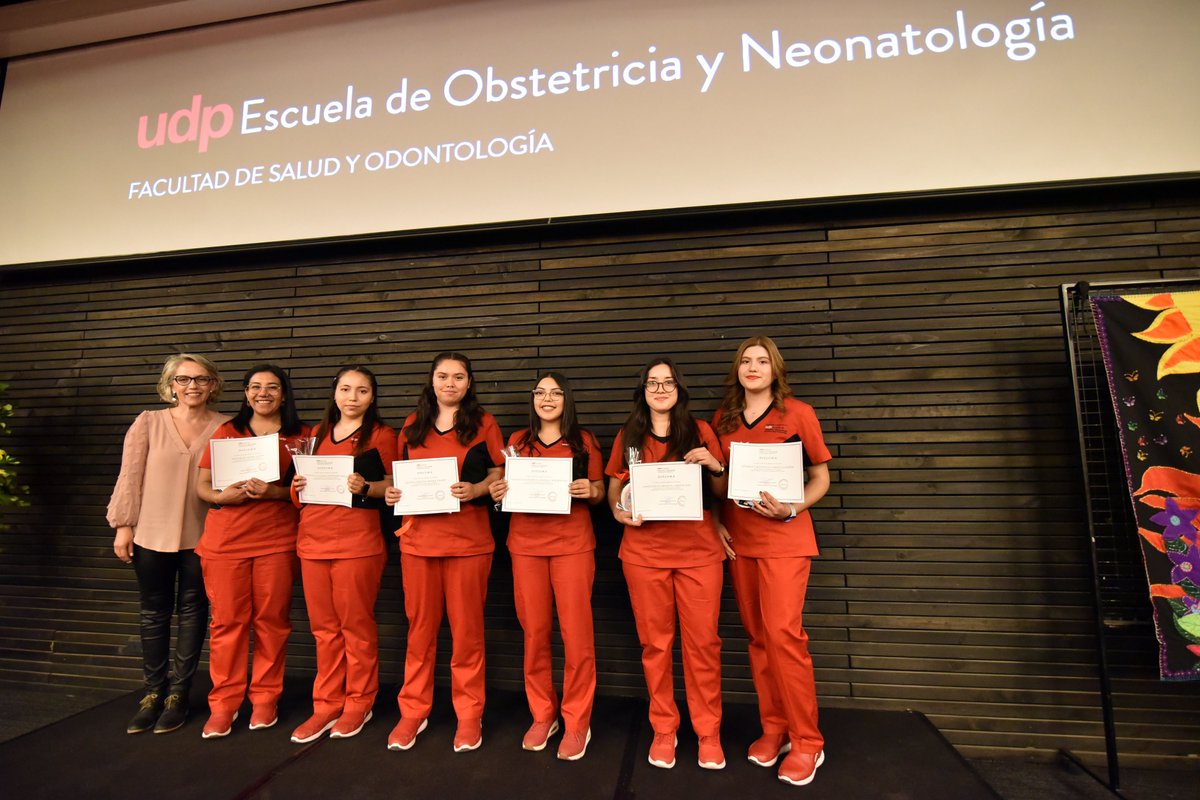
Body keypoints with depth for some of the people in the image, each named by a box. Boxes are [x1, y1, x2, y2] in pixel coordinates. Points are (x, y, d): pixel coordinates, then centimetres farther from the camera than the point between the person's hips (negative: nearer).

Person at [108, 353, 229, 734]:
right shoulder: (148, 422, 0)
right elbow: (130, 476, 2)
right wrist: (123, 524, 0)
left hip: (202, 534, -1)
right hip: (152, 533, 1)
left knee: (192, 611, 8)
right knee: (154, 614, 12)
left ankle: (178, 693, 21)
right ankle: (153, 693, 27)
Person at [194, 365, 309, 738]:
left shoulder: (300, 436, 5)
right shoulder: (226, 431, 10)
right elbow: (202, 484, 10)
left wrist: (275, 491, -15)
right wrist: (220, 495, -11)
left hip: (277, 540, -1)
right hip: (225, 539, 1)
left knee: (271, 619, 4)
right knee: (227, 620, 4)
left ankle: (265, 698, 20)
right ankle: (223, 703, 19)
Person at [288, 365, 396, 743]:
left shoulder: (381, 435, 0)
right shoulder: (318, 435, 17)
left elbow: (395, 484, -5)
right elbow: (306, 481, 24)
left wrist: (365, 487, -22)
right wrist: (298, 485, 2)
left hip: (357, 540, -5)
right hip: (312, 539, 5)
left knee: (355, 625, 4)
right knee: (324, 628, 12)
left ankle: (358, 703, 20)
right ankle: (326, 705, 25)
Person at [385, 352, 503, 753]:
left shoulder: (483, 422, 3)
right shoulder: (412, 424, 12)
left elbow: (499, 474, 1)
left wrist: (476, 489, -17)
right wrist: (393, 492, -1)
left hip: (468, 539, -2)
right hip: (419, 537, 3)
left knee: (467, 629, 7)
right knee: (420, 627, 11)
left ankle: (469, 714, 23)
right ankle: (413, 710, 28)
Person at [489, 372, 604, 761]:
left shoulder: (584, 440, 5)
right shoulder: (517, 441, 11)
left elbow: (599, 491, 5)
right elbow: (508, 487, 16)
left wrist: (590, 490, -16)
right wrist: (496, 493, -6)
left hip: (572, 543, -2)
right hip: (525, 544, 2)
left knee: (576, 632, -1)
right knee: (534, 631, 8)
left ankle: (577, 722, 15)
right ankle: (542, 715, 26)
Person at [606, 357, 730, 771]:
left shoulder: (700, 431, 4)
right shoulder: (628, 436, 7)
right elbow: (614, 487, 12)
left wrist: (715, 466, -12)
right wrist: (619, 512, -7)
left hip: (698, 549, -1)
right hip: (644, 550, 1)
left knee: (703, 641, 3)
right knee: (654, 642, 9)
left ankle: (708, 732, 22)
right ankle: (663, 729, 27)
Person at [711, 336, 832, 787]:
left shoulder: (798, 414, -3)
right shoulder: (722, 419, 7)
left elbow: (821, 479, 0)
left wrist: (791, 510, -16)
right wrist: (717, 521, 3)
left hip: (784, 538, -4)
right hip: (738, 538, 4)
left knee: (783, 633, -8)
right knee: (757, 635, 10)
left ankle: (807, 742, 10)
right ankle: (773, 728, 25)